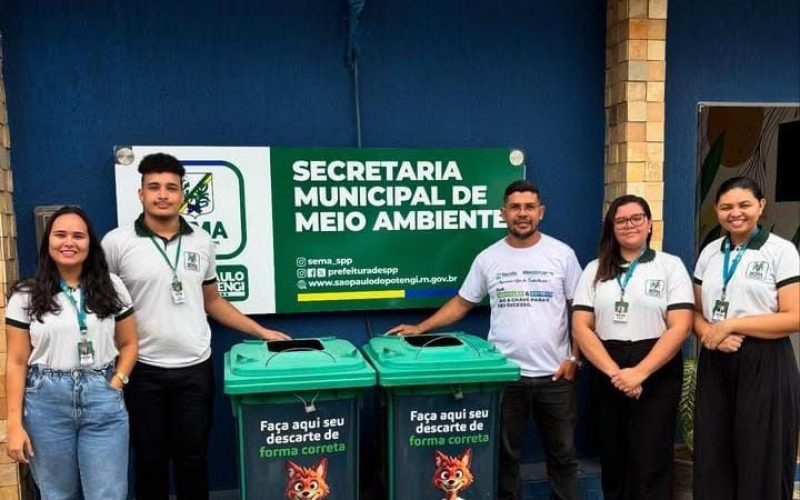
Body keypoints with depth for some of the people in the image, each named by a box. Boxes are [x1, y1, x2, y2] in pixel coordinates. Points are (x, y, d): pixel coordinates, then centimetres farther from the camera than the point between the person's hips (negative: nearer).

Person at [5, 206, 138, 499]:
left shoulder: (112, 287, 4)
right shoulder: (26, 296, 1)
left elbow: (129, 344, 10)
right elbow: (16, 363, 1)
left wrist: (116, 383, -5)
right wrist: (15, 424, -3)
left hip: (103, 401, 0)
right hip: (46, 403, 0)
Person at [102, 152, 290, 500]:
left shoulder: (202, 242, 5)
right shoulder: (116, 243, -4)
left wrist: (262, 332, 9)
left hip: (195, 368, 2)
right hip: (144, 370, -2)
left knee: (192, 457, 11)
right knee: (150, 459, 11)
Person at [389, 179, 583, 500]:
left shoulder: (562, 254, -1)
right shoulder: (488, 259, 1)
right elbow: (461, 303, 8)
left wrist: (574, 358, -5)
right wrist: (420, 328, 1)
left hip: (555, 374, 0)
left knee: (562, 453, 14)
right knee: (505, 454, 13)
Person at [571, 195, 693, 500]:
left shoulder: (671, 266, 2)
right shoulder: (595, 270, 8)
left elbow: (680, 327, -7)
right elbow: (581, 327, 0)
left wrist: (639, 373, -16)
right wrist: (614, 372, -12)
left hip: (656, 375, -2)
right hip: (606, 375, 3)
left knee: (651, 464, 0)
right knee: (612, 459, 12)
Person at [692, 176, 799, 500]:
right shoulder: (709, 252, 10)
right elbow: (696, 310, 12)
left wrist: (731, 325, -15)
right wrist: (709, 333, -9)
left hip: (765, 364, -4)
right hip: (715, 364, 4)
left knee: (761, 460, 5)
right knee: (712, 458, 9)